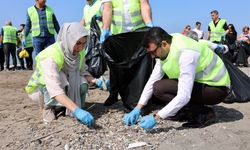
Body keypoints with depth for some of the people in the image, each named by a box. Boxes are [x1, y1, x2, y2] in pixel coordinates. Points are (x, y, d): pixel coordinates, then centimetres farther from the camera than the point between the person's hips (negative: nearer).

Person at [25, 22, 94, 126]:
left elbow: (82, 72, 1)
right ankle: (47, 107, -8)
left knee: (83, 86, -23)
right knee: (61, 78, -35)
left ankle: (59, 106, 3)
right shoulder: (51, 57, -36)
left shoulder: (79, 52, -15)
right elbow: (55, 90, -46)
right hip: (39, 88, -5)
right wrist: (77, 110, -56)